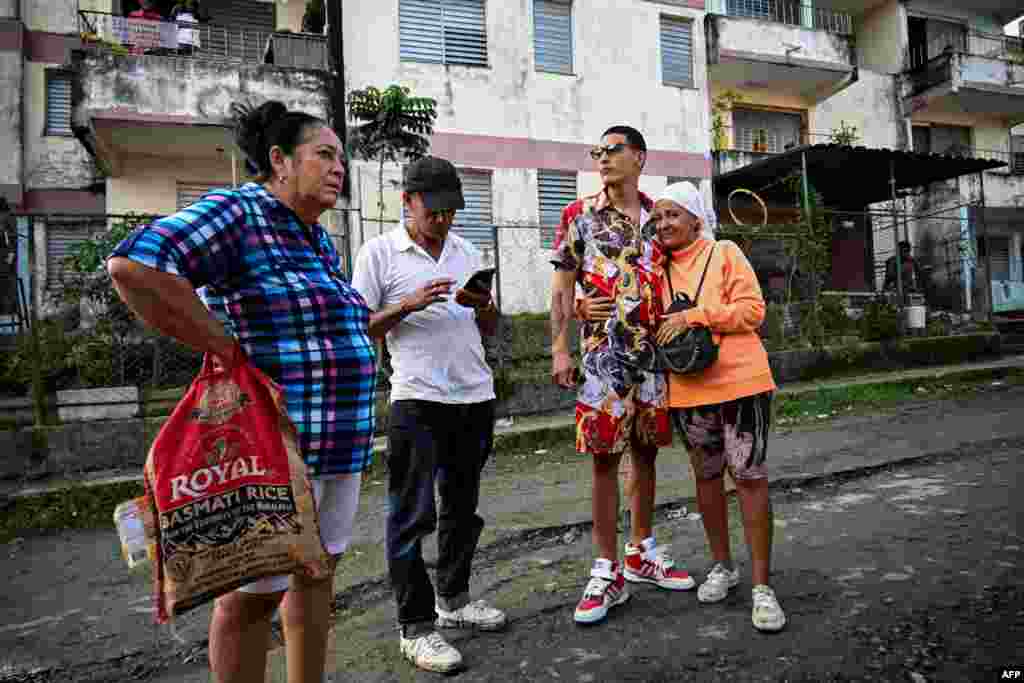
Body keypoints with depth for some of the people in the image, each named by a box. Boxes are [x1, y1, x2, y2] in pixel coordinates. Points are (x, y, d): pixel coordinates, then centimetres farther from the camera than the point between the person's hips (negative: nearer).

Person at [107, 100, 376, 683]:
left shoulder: (319, 240, 15)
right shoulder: (237, 213, -12)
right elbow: (134, 267, -26)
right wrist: (229, 351, -20)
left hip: (340, 444, 9)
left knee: (317, 571, 19)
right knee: (255, 593, 6)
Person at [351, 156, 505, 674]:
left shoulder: (467, 252, 13)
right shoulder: (379, 252, -1)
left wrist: (484, 306, -6)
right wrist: (408, 305, -17)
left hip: (475, 397, 6)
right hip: (417, 402, -5)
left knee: (462, 506, 16)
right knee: (413, 516, 0)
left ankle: (452, 601, 33)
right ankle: (415, 627, 14)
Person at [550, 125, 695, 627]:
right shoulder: (579, 214, 2)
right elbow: (562, 286, -1)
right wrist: (559, 348, -10)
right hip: (602, 355, -3)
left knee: (645, 452, 12)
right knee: (604, 458, -1)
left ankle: (641, 553, 28)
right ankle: (607, 571, 10)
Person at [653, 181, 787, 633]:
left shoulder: (725, 253, -2)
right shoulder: (658, 268, 11)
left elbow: (752, 309, -11)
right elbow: (653, 324, 21)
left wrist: (693, 315, -18)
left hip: (739, 381, -4)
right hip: (687, 388, 5)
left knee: (750, 477, -3)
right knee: (706, 476, 13)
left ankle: (762, 586, 8)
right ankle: (722, 566, 31)